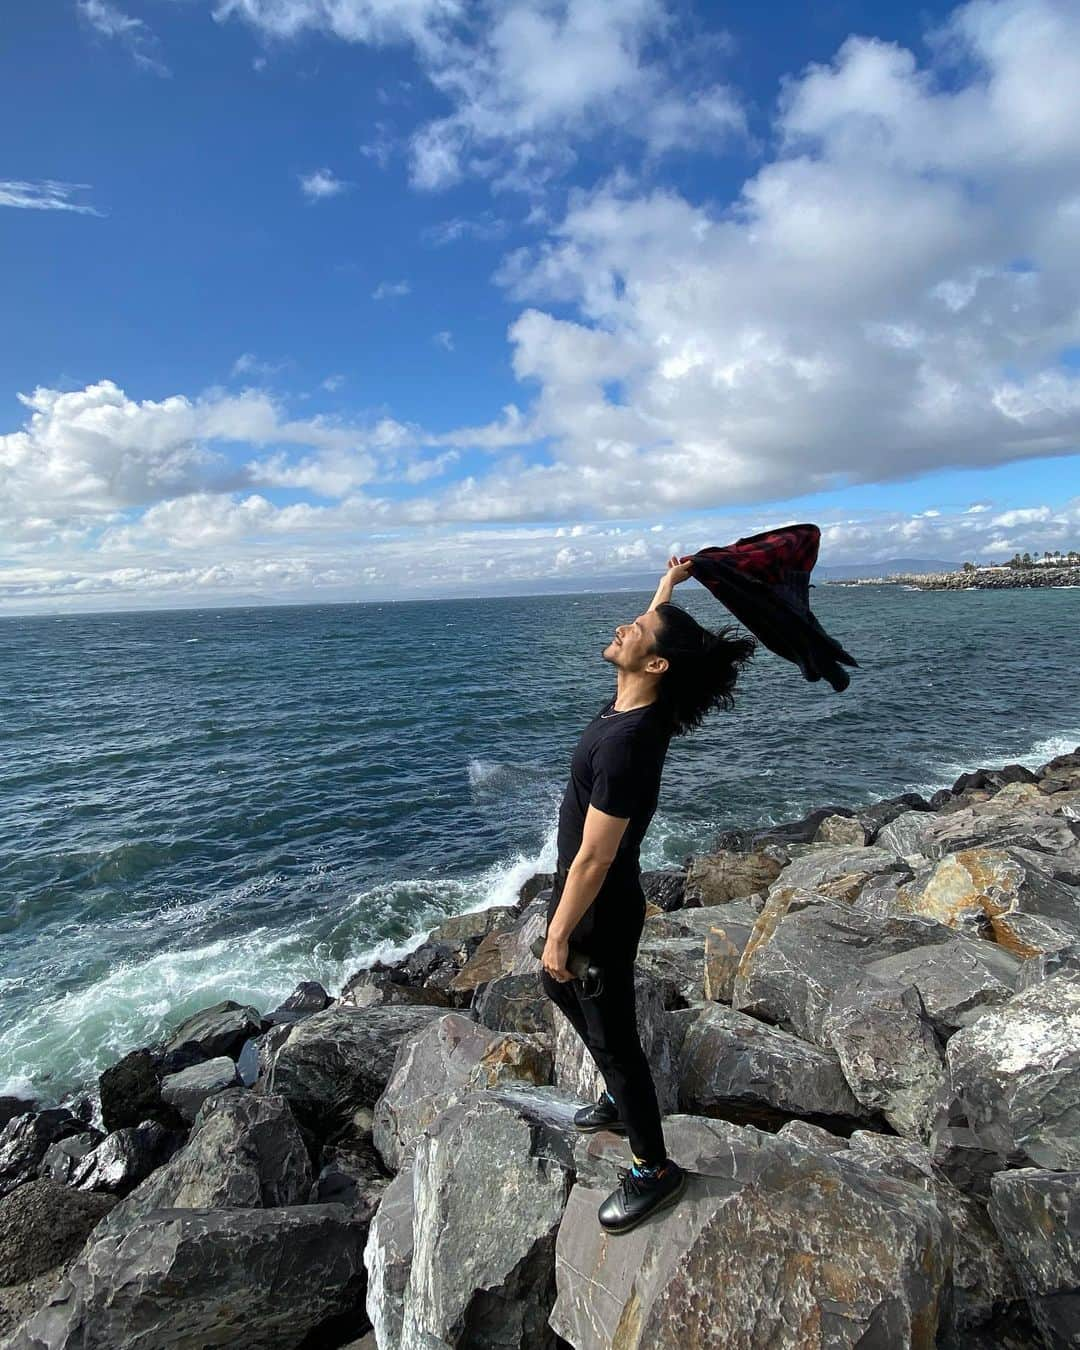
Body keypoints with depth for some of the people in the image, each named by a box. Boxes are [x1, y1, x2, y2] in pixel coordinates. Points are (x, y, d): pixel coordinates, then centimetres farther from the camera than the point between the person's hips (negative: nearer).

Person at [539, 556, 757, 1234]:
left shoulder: (625, 744, -33)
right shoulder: (642, 705, -6)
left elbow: (593, 859, -27)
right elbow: (655, 629, 19)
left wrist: (559, 935, -17)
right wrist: (667, 589, 16)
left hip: (602, 911, -10)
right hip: (584, 894, 10)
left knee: (612, 1037, 8)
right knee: (557, 987, 29)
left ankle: (654, 1169, 32)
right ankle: (624, 1101, 49)